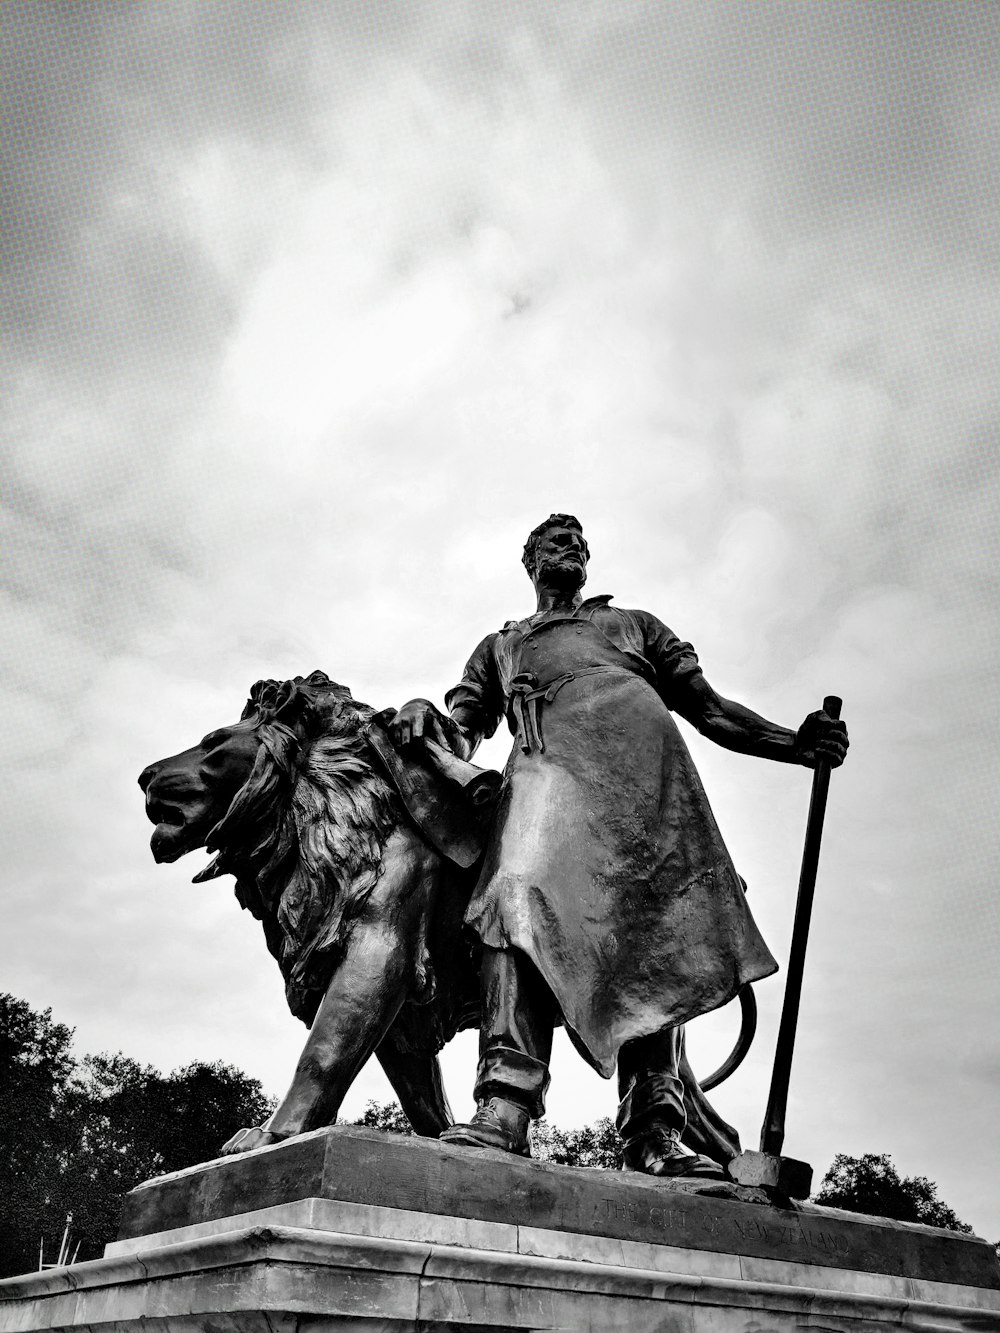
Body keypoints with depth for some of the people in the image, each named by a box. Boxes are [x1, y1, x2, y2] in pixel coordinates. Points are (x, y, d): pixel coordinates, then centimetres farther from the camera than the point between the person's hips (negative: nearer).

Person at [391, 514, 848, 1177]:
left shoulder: (635, 623, 38)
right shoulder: (499, 646, 37)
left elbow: (709, 708, 27)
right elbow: (460, 738, 22)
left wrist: (797, 744, 10)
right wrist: (424, 715, -4)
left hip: (645, 749, 2)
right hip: (551, 761, -1)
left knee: (656, 935, -16)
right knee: (523, 892, -31)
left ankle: (655, 1137, -21)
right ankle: (505, 1108, -42)